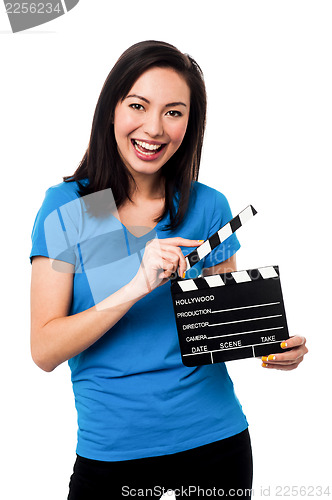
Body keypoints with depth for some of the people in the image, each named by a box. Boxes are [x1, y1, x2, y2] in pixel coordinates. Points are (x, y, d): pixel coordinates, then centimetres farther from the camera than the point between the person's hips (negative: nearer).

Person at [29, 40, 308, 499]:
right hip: (112, 452, -2)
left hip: (216, 441, 3)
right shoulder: (67, 208, -8)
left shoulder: (208, 208, -1)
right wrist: (136, 288, -25)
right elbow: (44, 351, -13)